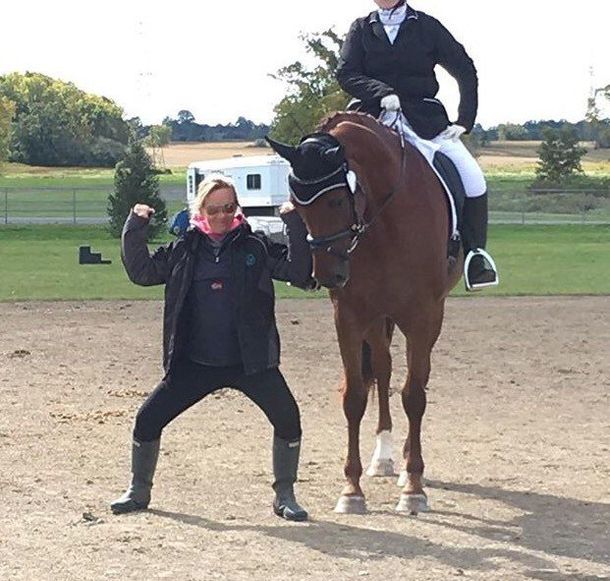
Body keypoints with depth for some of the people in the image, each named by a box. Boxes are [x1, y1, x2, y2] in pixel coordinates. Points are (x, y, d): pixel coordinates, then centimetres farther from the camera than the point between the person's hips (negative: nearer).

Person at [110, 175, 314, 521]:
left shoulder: (256, 247, 2)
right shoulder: (184, 250, 7)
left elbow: (299, 273, -6)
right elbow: (142, 272, 8)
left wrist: (296, 228, -16)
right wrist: (135, 230, -3)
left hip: (250, 361, -2)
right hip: (195, 363, 2)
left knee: (288, 418, -16)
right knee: (148, 419, 0)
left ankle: (285, 496, 2)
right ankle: (139, 492, 21)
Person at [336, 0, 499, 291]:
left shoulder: (427, 26, 8)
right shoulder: (361, 29, 11)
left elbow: (465, 70, 9)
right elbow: (346, 74, 0)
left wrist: (464, 121, -1)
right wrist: (381, 93, -18)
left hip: (425, 117, -1)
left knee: (473, 180, -21)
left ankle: (475, 252, -7)